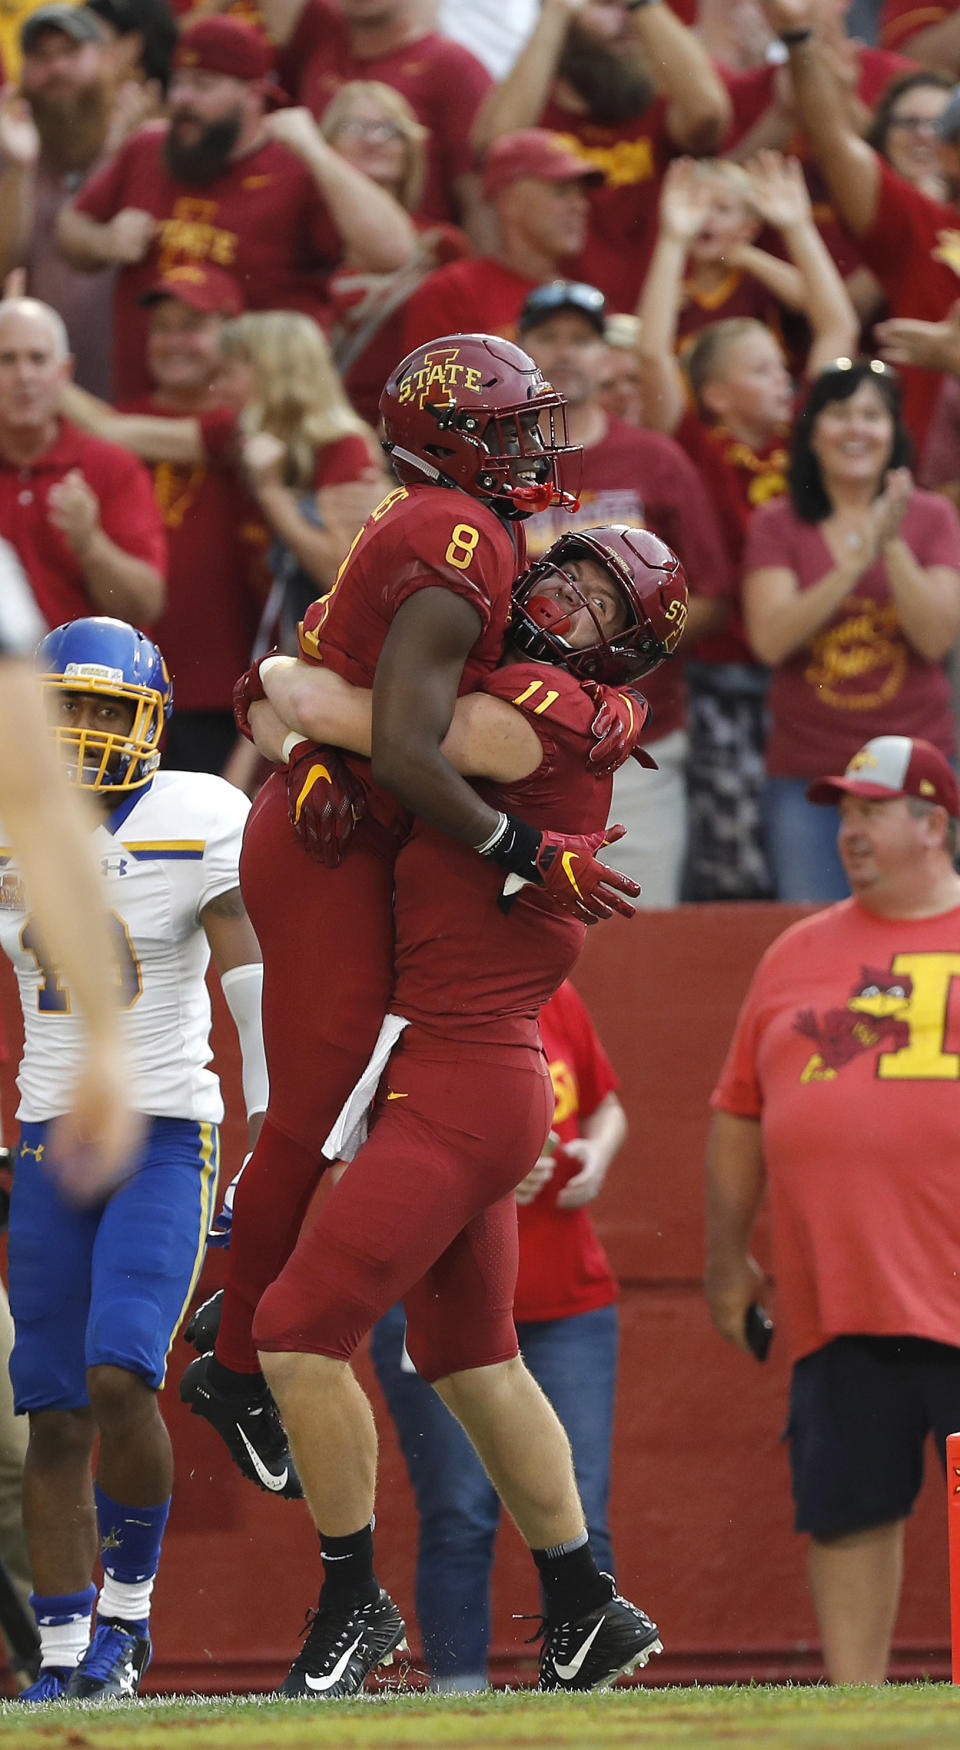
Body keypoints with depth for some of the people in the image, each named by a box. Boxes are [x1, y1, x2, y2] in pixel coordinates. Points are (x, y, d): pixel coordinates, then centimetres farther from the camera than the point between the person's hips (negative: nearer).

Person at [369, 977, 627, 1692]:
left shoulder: (555, 1001, 9)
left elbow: (607, 1109, 23)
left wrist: (596, 1156, 0)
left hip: (568, 1309, 4)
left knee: (578, 1520, -2)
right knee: (459, 1519, -4)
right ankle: (459, 1689, 0)